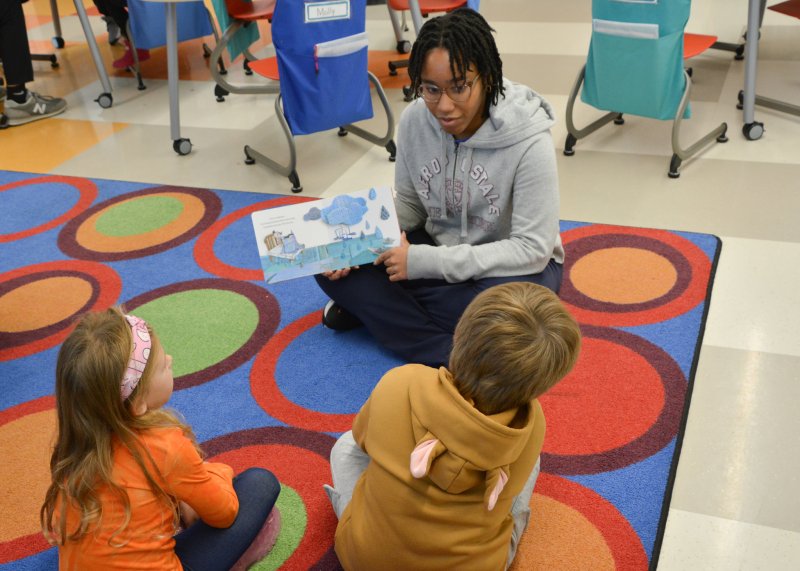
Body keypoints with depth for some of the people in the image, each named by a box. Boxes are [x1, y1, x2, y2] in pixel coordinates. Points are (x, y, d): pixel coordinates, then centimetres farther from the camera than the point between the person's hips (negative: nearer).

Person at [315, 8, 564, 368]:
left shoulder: (528, 142, -27)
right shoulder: (414, 120, -13)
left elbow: (532, 249, -25)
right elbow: (408, 204, 2)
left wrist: (425, 262, -30)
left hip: (510, 265, -4)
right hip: (437, 248, 5)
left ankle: (373, 306, -15)